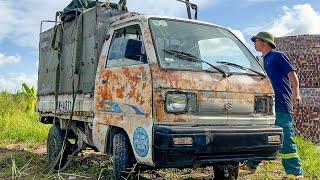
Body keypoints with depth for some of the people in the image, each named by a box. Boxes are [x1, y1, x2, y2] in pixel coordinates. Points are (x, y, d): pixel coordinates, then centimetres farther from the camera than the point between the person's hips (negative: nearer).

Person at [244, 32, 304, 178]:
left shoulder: (278, 56, -2)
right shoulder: (265, 60, 22)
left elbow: (292, 73, -11)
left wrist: (296, 93, -25)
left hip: (281, 102, -9)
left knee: (285, 137, -9)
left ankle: (296, 172, -3)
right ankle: (252, 164, 21)